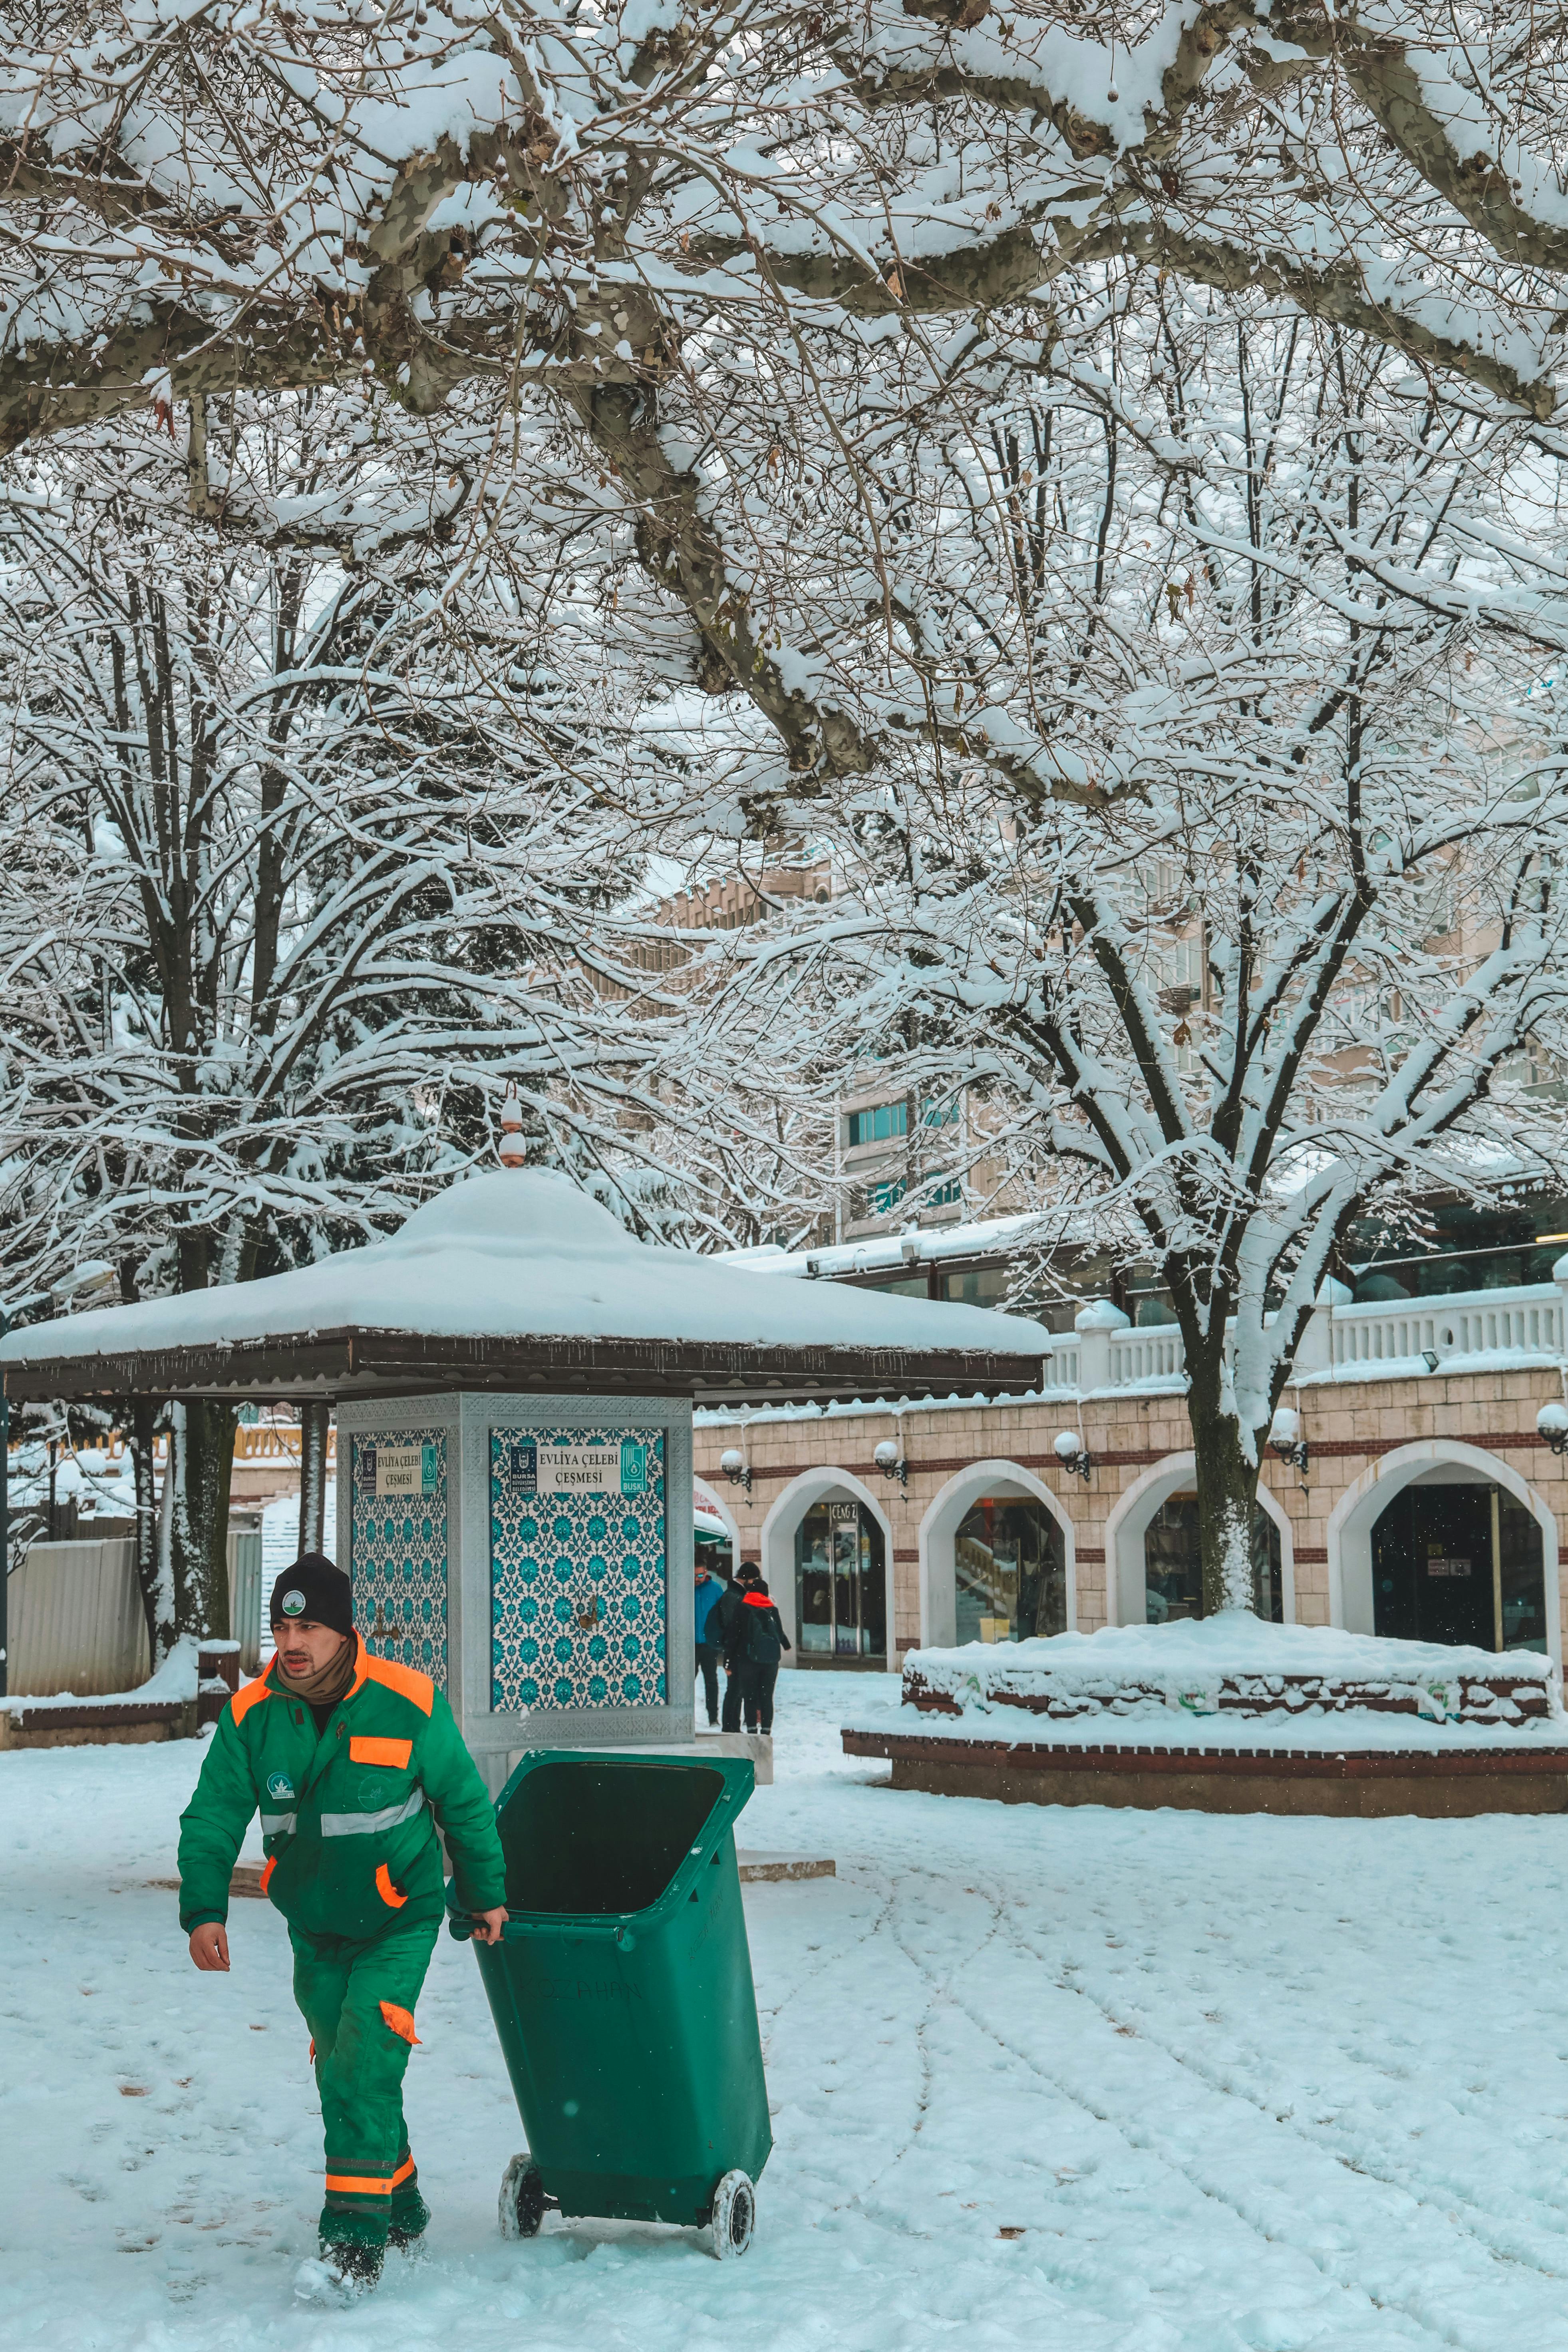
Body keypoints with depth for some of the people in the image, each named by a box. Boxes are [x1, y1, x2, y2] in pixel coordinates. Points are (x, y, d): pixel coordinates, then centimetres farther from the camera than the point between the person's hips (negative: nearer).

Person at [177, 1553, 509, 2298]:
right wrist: (204, 1909, -18)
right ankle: (401, 2208, 34)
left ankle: (355, 2239, -11)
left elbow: (464, 1802, -2)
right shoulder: (250, 1716, -9)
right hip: (314, 1931, 4)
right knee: (342, 2073, 14)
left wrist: (485, 1893, 6)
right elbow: (213, 1819, -4)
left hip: (398, 1924, -4)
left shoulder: (410, 1703, -16)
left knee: (363, 2067, -17)